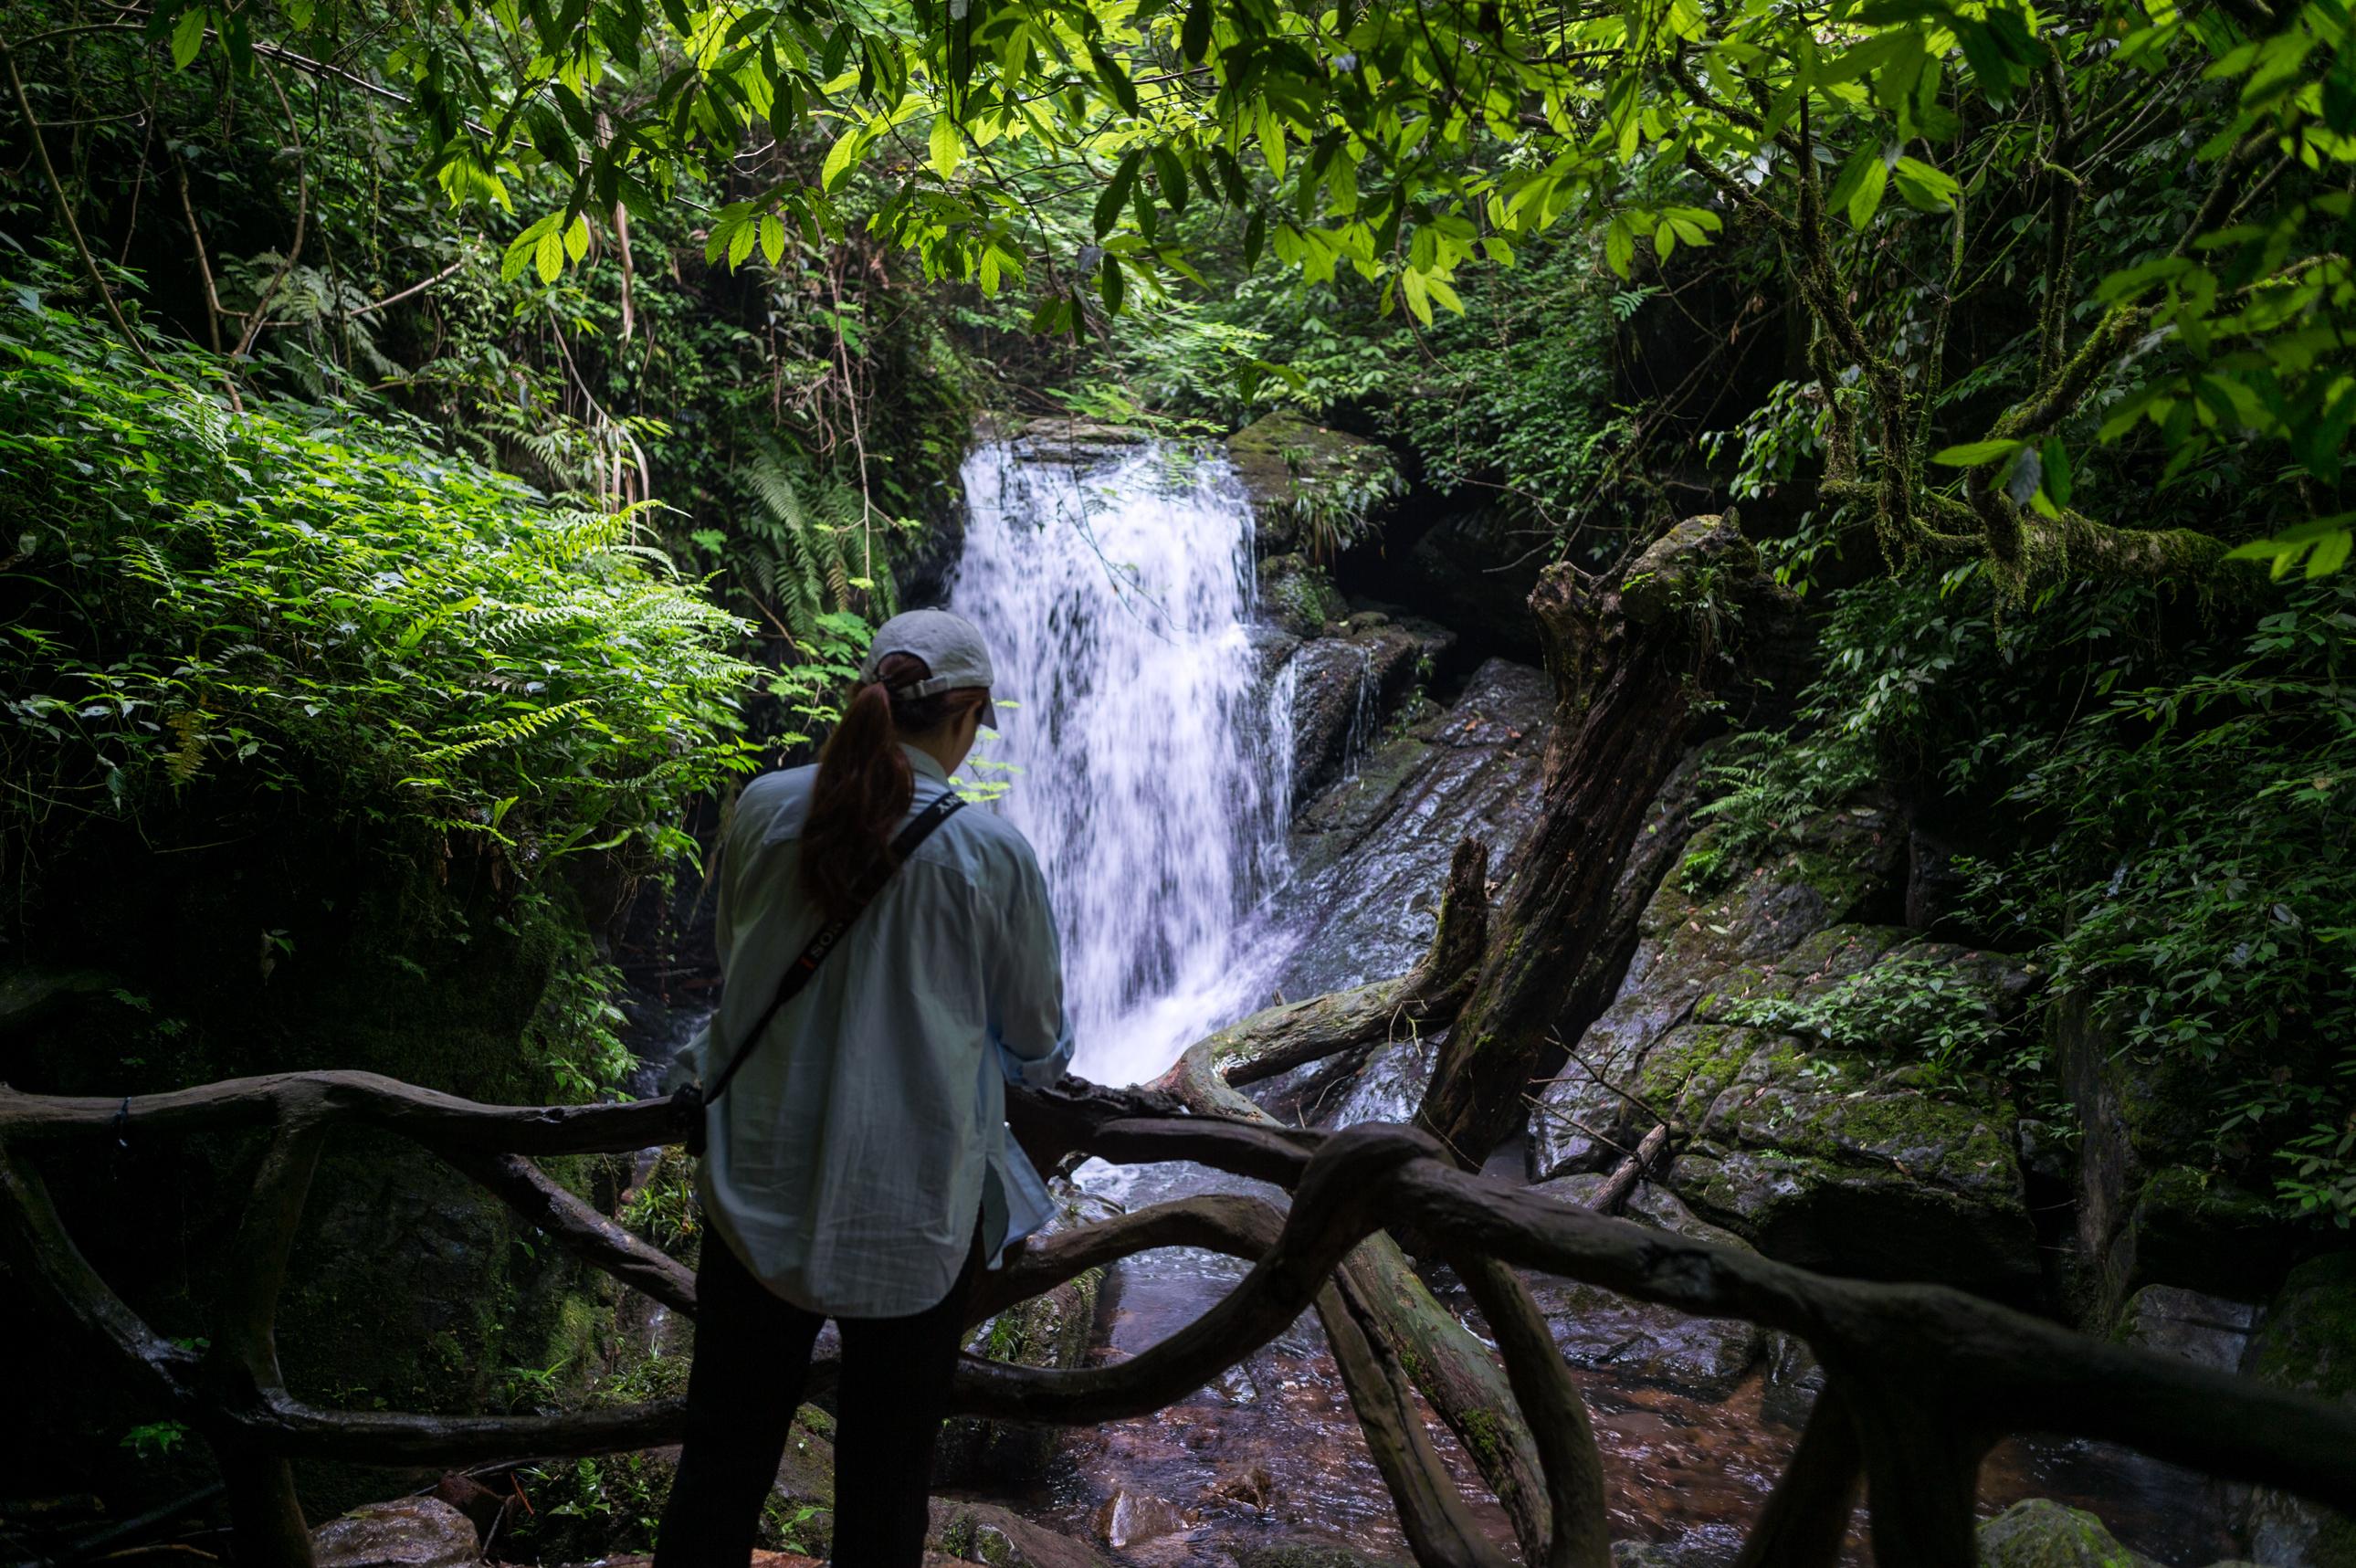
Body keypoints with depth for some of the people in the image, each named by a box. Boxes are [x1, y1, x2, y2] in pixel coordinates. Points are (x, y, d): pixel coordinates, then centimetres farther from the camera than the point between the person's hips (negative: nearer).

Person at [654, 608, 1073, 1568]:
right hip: (911, 1217, -2)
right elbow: (1035, 1047, 0)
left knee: (716, 1483, 17)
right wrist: (1045, 1061, 24)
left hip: (759, 1197, 3)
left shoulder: (762, 810, -4)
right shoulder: (990, 852, -13)